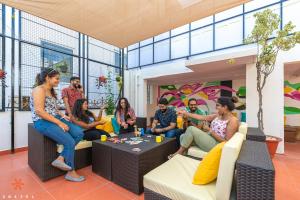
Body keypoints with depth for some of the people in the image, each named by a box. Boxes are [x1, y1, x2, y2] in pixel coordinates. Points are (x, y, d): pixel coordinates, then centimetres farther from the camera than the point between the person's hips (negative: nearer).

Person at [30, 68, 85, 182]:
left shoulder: (51, 91, 18)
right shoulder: (39, 89, -10)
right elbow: (39, 111, -21)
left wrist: (62, 115, 3)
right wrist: (59, 122, -22)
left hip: (55, 119, 9)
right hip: (43, 122, -9)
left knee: (79, 133, -9)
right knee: (70, 142, -19)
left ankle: (61, 158, -7)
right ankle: (71, 172, 0)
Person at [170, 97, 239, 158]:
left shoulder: (233, 120, -15)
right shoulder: (218, 115, 8)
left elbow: (226, 141, -18)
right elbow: (202, 117, 6)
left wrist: (210, 131, -19)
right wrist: (186, 113, 4)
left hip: (216, 145, -8)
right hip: (208, 139, 8)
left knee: (191, 129, -20)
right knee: (183, 136, -4)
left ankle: (179, 152, -7)